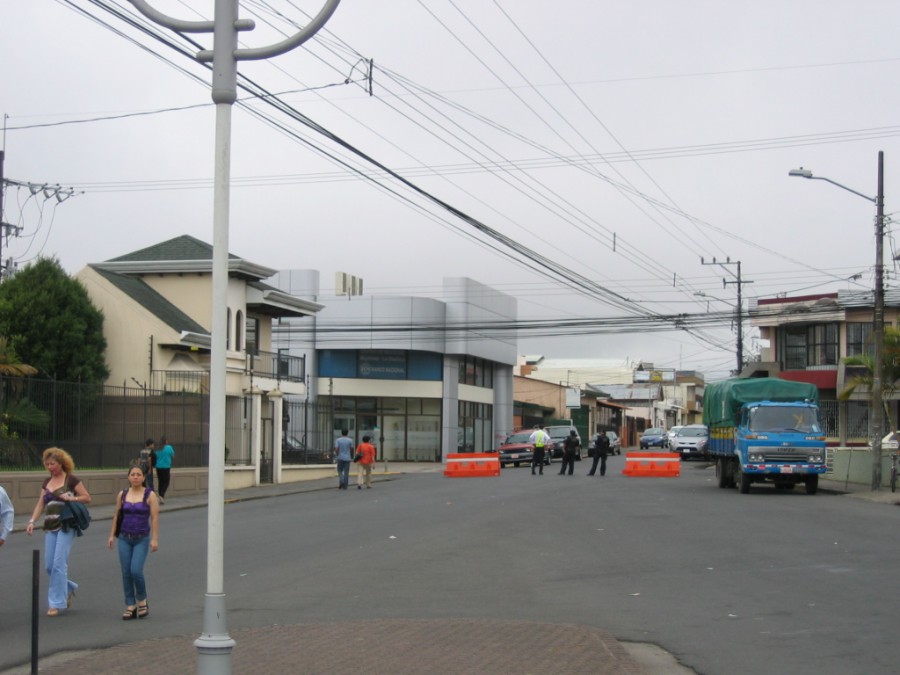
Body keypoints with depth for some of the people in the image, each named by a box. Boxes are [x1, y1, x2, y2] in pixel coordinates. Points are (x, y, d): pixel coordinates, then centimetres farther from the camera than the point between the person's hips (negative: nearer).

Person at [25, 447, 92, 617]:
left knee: (59, 563, -11)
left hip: (66, 526, -6)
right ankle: (69, 588, 28)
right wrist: (32, 521, -1)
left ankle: (57, 603, -6)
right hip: (51, 526, 6)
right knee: (49, 565, 4)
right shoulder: (47, 482, 14)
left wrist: (71, 498, -17)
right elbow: (40, 504, 12)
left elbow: (87, 498, -2)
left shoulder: (71, 480, -4)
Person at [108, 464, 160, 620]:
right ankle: (130, 607, 9)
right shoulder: (122, 495, 6)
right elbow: (117, 516, 12)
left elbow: (154, 518, -7)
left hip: (142, 539, -3)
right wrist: (112, 535, 7)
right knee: (126, 573, 1)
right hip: (124, 538, 3)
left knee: (136, 571, -14)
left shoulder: (150, 495, -4)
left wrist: (155, 539, -13)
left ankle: (142, 601, 9)